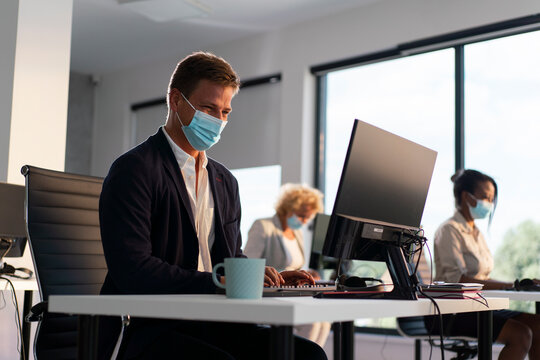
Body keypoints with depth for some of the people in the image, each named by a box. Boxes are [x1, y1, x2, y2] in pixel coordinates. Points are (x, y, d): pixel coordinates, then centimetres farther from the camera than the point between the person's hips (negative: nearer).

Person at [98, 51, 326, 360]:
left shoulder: (225, 182, 19)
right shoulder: (132, 170, -6)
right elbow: (131, 269, -18)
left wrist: (267, 278, 2)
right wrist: (216, 282, -24)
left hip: (211, 327, 7)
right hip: (147, 331, -7)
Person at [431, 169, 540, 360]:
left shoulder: (476, 233, 20)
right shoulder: (449, 230, -8)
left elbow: (481, 279, 17)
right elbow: (457, 280, -19)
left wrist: (516, 284, 0)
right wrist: (509, 286, -24)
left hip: (477, 307, 9)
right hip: (450, 314, -9)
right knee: (521, 334, -23)